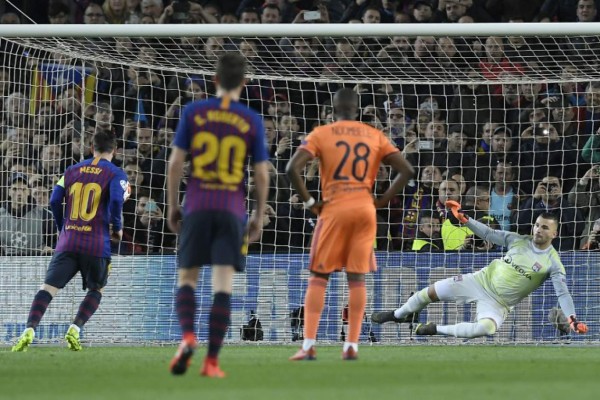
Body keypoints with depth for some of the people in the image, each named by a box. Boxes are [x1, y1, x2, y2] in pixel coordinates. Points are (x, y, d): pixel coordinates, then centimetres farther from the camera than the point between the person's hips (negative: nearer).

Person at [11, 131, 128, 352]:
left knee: (48, 287, -5)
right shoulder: (116, 174, 2)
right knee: (95, 290, 17)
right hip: (97, 243, -2)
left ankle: (29, 331, -23)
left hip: (68, 241, 2)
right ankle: (74, 330, -2)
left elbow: (54, 201, 7)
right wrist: (117, 228, 1)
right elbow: (116, 200, -15)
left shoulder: (72, 170, 13)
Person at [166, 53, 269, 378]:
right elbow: (261, 174, 3)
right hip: (232, 211, 0)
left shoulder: (193, 113, 2)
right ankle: (212, 361, -6)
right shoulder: (252, 121, 3)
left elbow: (175, 162, 1)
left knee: (187, 278, 10)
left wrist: (172, 205, 10)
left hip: (197, 208, 0)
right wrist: (259, 216, 13)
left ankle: (187, 336, -16)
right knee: (223, 286, -1)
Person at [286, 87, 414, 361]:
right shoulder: (375, 136, 9)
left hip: (334, 210, -2)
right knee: (357, 277, 7)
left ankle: (309, 345, -5)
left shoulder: (321, 134, 1)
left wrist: (309, 202, -4)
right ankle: (352, 345, 2)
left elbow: (292, 169, -11)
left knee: (318, 277, 4)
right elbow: (406, 170, 4)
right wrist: (382, 201, 6)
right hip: (365, 209, 2)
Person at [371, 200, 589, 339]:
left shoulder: (553, 262, -14)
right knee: (432, 291, 2)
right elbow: (489, 234, 4)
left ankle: (436, 329, -18)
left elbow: (562, 293, -20)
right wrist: (464, 218, -5)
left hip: (498, 302, -3)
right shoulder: (519, 241, -2)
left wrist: (572, 319, -34)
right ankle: (397, 315, 31)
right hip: (483, 280, 3)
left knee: (486, 328, -36)